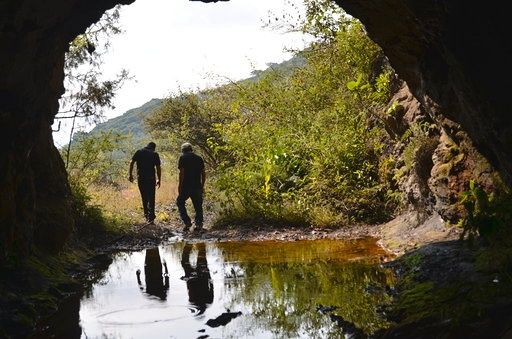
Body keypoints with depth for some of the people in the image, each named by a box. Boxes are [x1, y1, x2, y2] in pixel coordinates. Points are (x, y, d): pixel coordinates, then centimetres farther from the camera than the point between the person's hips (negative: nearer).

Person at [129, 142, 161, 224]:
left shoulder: (139, 152, 7)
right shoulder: (155, 154, 3)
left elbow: (131, 163, -1)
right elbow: (158, 168, -1)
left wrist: (130, 175, 4)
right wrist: (158, 180, 6)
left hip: (140, 178, 2)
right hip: (151, 178, -2)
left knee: (144, 197, 16)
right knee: (151, 198, 2)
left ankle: (146, 215, 20)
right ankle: (151, 217, -4)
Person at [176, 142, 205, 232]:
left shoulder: (183, 158, -2)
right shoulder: (199, 158, 11)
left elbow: (182, 172, -11)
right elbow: (203, 173, 10)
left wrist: (180, 185, -6)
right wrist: (202, 186, 17)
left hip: (186, 186, -4)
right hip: (197, 187, 4)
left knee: (180, 203, 11)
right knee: (198, 206, 11)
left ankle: (187, 222, 0)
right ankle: (199, 224, 4)